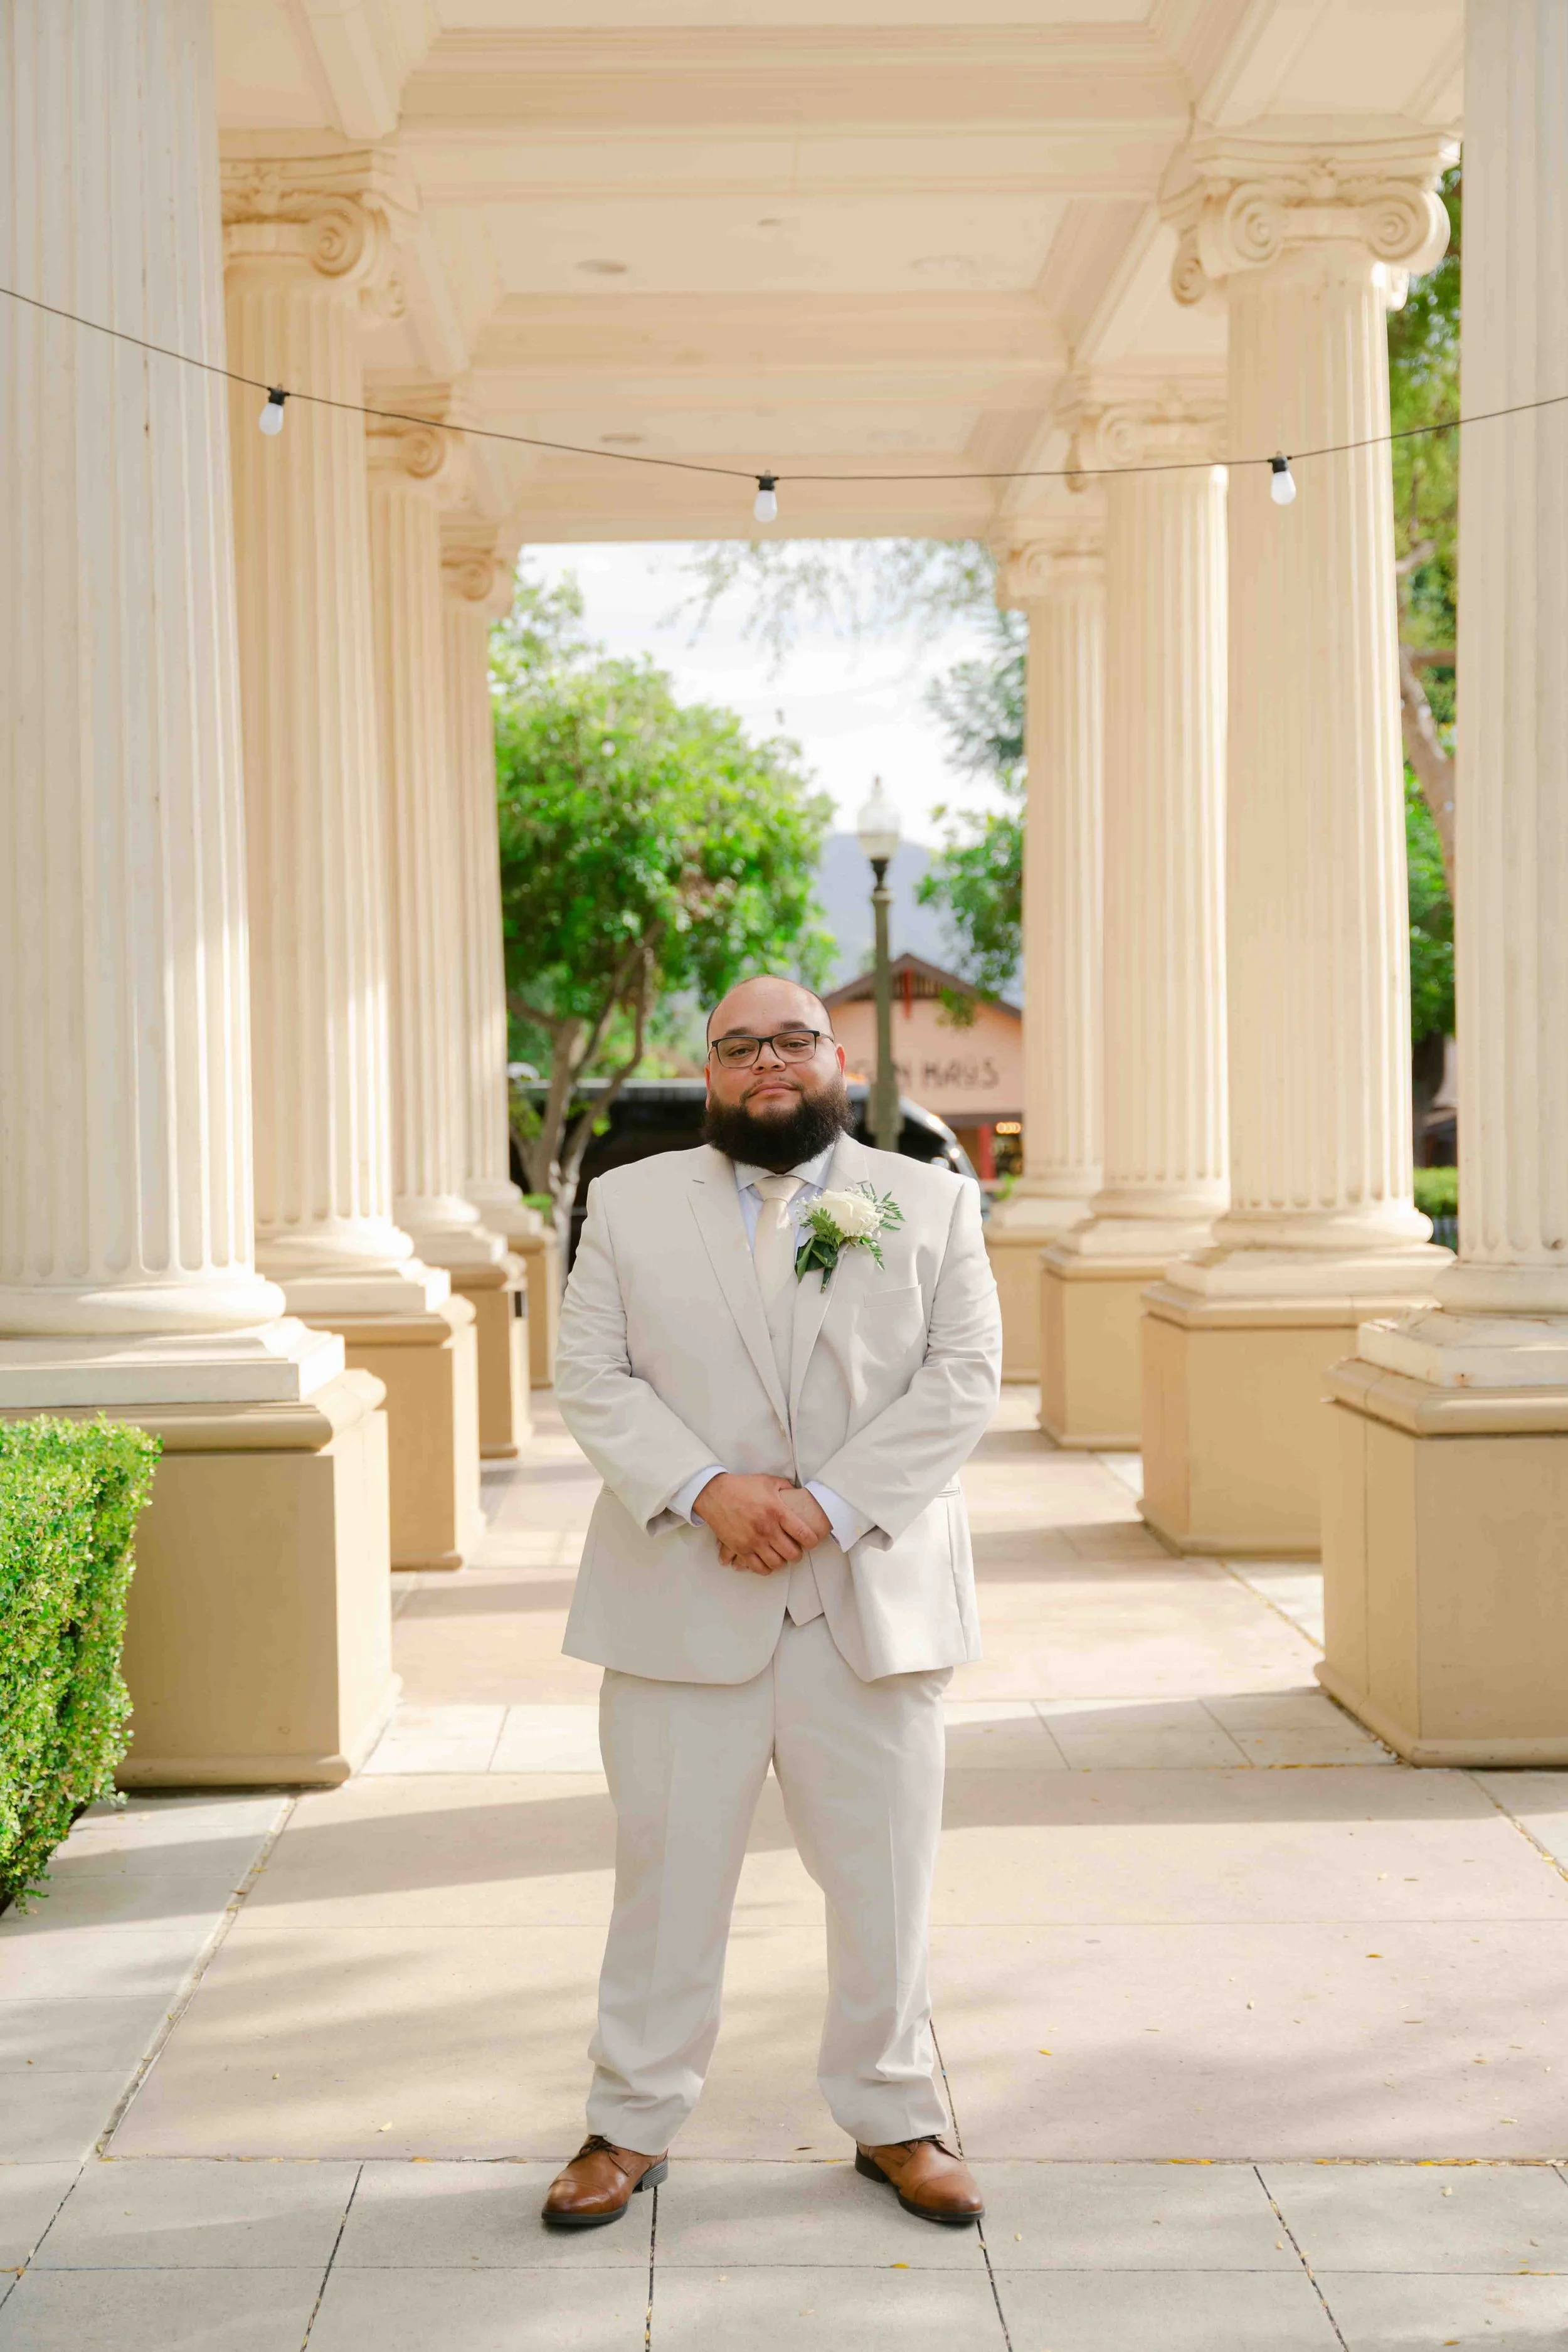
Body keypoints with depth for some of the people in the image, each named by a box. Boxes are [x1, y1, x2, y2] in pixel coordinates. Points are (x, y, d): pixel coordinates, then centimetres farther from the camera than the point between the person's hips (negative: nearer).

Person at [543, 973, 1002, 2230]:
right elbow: (593, 1377, 0)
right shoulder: (628, 1203, 7)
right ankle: (633, 2122, 21)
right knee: (668, 1869, 7)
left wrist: (835, 1503, -14)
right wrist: (705, 1491, -15)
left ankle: (894, 2116, 25)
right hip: (683, 1603, 0)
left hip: (873, 1597, 1)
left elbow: (965, 1374, -2)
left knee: (886, 1871, 8)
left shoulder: (932, 1202, 6)